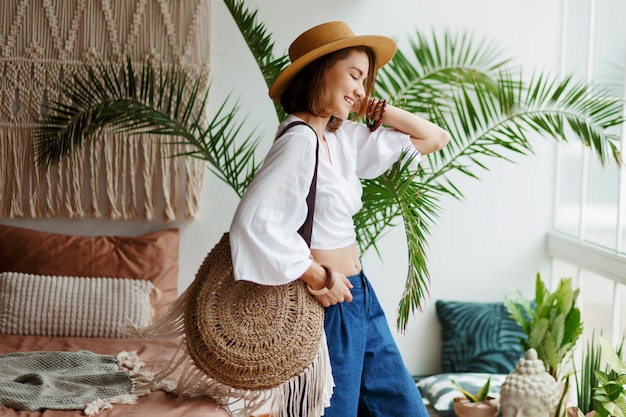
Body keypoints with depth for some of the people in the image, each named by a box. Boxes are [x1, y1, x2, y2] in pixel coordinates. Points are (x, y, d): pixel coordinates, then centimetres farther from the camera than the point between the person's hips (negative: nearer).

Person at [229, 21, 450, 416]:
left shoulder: (343, 137, 7)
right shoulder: (299, 141, -18)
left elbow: (435, 138, 15)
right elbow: (254, 220, -32)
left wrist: (378, 110, 3)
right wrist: (316, 276, -22)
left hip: (359, 296, 9)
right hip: (331, 305, -9)